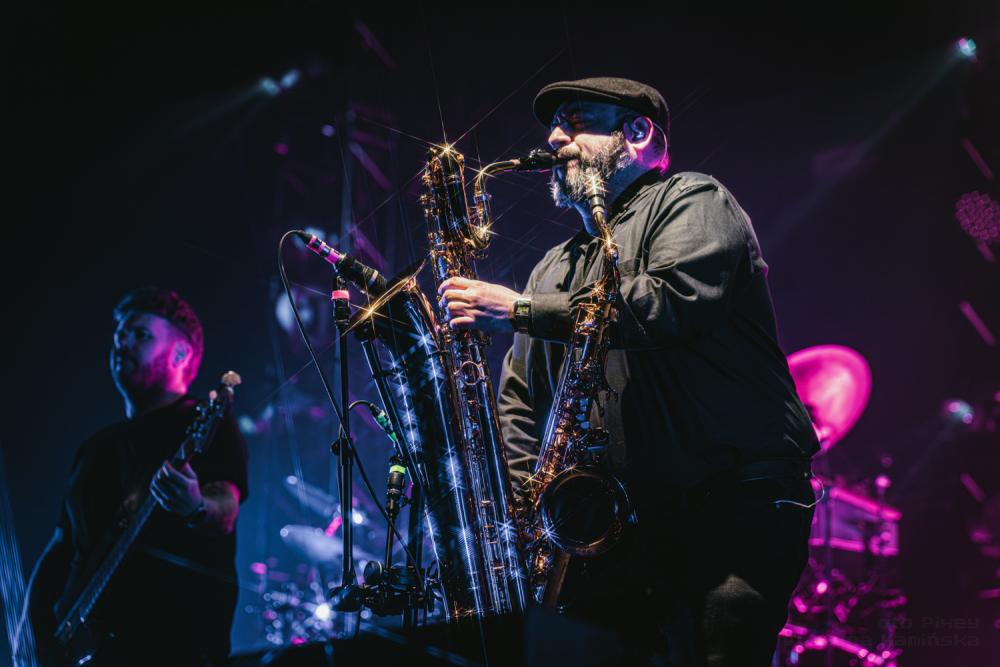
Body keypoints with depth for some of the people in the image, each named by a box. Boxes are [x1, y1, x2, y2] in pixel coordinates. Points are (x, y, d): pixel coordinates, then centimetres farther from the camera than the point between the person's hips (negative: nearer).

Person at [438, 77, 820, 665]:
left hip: (737, 504, -6)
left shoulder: (691, 201, 3)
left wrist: (521, 310, -16)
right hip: (627, 520, 6)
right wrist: (520, 494, 6)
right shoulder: (556, 268, 24)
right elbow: (522, 400, 25)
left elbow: (674, 300, -17)